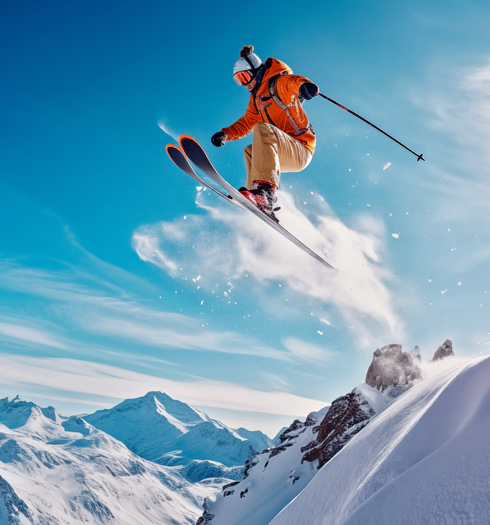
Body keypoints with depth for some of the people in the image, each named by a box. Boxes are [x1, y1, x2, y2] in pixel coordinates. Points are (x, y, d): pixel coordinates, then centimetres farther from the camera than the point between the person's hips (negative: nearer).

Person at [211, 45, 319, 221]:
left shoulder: (277, 83, -5)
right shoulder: (256, 99, 22)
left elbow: (293, 81, -27)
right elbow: (245, 124, 27)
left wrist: (305, 85, -51)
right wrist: (225, 134, 10)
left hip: (301, 150, -10)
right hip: (286, 153, 10)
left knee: (263, 128, -29)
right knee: (251, 151, 20)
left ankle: (266, 189, -46)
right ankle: (257, 200, 3)